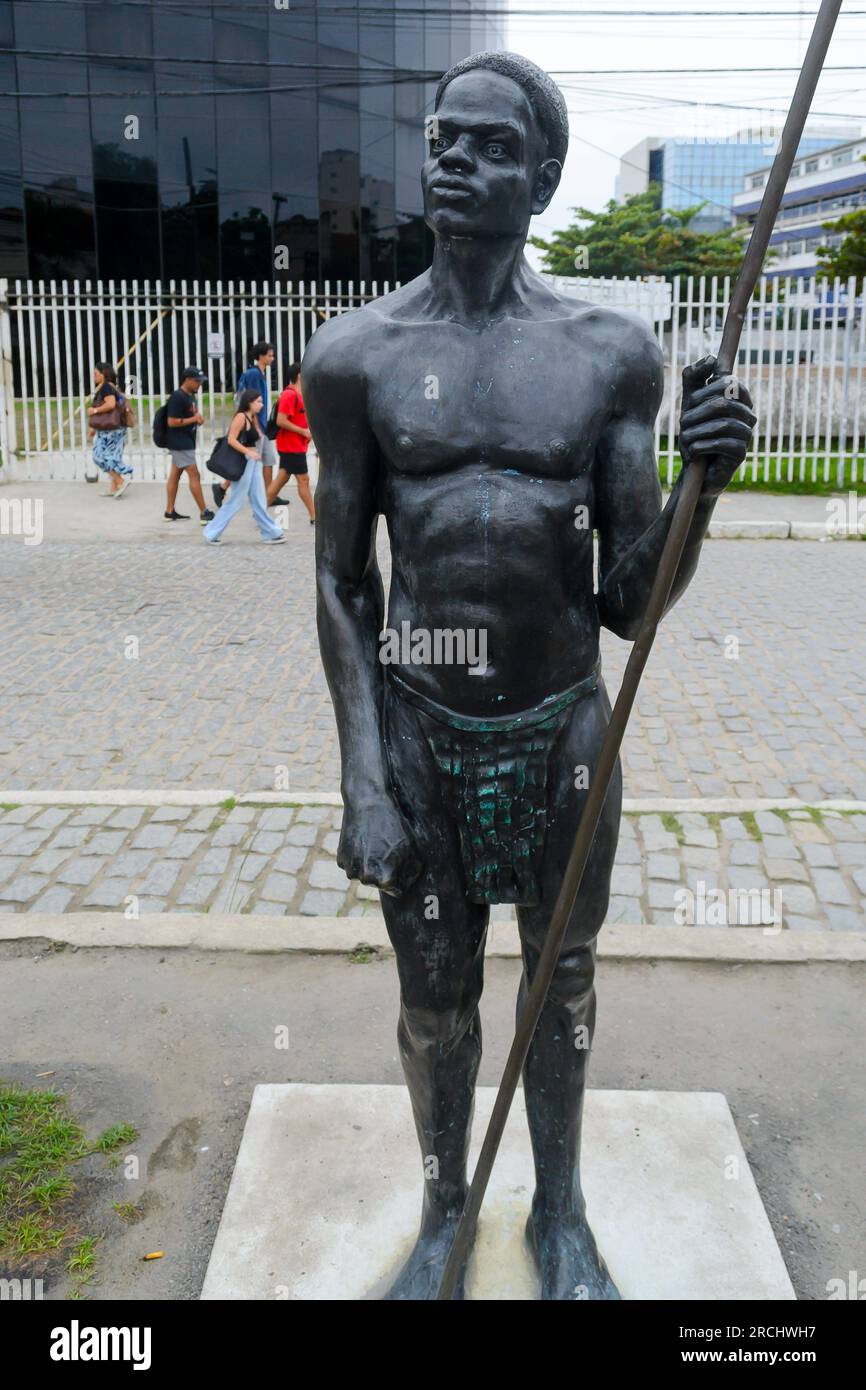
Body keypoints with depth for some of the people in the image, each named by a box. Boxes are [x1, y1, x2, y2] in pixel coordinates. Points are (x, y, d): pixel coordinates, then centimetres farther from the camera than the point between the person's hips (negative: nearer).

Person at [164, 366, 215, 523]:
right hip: (180, 443, -10)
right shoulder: (177, 397, -17)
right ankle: (204, 513, -8)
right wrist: (193, 419, -17)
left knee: (175, 475, 12)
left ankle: (170, 512, 18)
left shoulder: (190, 396, 12)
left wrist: (197, 416, 4)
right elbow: (172, 422, -21)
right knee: (194, 475, -9)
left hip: (186, 442, 10)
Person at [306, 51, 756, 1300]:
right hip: (419, 730, 0)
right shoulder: (357, 355, -5)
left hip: (565, 729, 1)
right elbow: (342, 584, -2)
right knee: (435, 998, 15)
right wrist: (363, 777, -9)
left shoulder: (612, 352, -5)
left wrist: (701, 487, -23)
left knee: (565, 987, 18)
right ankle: (445, 1213, 43)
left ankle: (561, 1213, 44)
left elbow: (630, 604, -5)